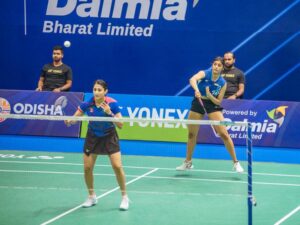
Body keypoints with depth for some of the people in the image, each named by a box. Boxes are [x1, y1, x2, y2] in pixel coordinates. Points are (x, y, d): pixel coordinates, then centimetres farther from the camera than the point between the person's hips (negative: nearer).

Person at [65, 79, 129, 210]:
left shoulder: (112, 104, -21)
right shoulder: (87, 104, -17)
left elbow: (120, 125, -22)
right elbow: (74, 118, -7)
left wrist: (109, 113, -35)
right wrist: (69, 121, -30)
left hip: (109, 137, -2)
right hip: (92, 137, 2)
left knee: (117, 166, -13)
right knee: (87, 168, -2)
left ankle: (124, 198, 3)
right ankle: (92, 197, 21)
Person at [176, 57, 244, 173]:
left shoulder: (222, 83, -10)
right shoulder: (204, 73, -15)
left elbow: (218, 102, -7)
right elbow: (192, 79, -37)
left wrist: (209, 95, -26)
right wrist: (196, 90, -56)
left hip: (213, 105, -1)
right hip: (198, 103, 1)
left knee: (224, 134, -13)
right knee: (191, 134, 9)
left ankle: (235, 162, -4)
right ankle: (188, 162, 28)